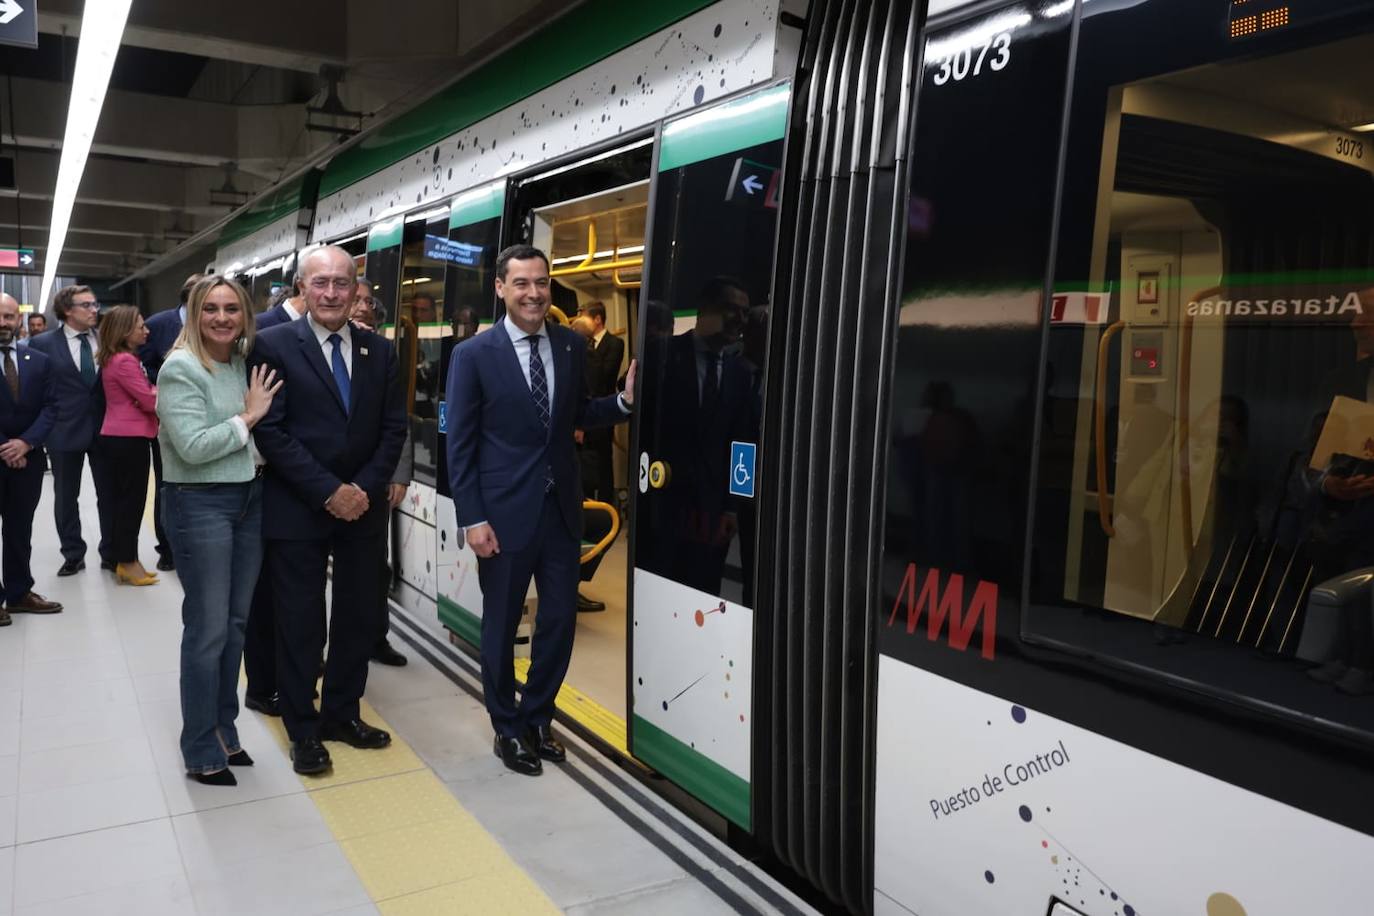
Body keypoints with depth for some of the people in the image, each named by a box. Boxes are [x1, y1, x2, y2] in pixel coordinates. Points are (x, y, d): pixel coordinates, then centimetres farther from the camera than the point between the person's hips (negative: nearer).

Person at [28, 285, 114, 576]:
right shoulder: (42, 343, -3)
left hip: (105, 428, 1)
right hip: (65, 430, -1)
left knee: (110, 494, 8)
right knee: (66, 497, 10)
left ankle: (111, 553, 19)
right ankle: (73, 555, 23)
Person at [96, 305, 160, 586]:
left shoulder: (115, 359, 15)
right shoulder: (125, 361, -17)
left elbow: (139, 397, 14)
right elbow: (150, 401, -18)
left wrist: (154, 391, -4)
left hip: (119, 436, 10)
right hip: (129, 437, -10)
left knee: (122, 499, 13)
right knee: (131, 499, -2)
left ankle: (123, 561, 20)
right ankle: (128, 563, 6)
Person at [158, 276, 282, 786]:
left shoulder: (245, 363, 6)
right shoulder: (180, 368, -13)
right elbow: (193, 447, -21)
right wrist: (248, 417, -14)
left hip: (249, 498, 7)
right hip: (200, 504, -6)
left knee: (235, 623, 14)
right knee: (207, 629, 0)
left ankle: (224, 732, 28)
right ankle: (201, 751, 14)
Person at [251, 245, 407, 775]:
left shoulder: (380, 350, 6)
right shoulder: (274, 345, -6)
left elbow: (393, 428, 5)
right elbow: (271, 431, -11)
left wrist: (365, 488, -8)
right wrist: (328, 491, -16)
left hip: (363, 507, 4)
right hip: (297, 509, -4)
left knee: (360, 617, 12)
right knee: (301, 623, 6)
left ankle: (341, 713, 30)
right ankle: (302, 729, 23)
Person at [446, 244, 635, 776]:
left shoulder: (572, 347, 5)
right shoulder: (474, 354, -7)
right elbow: (459, 445, -7)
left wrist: (624, 401, -5)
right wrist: (472, 519, -12)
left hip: (561, 507, 4)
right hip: (505, 511, -4)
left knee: (561, 620, 11)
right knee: (501, 626, 10)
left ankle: (537, 719, 32)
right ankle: (507, 729, 29)